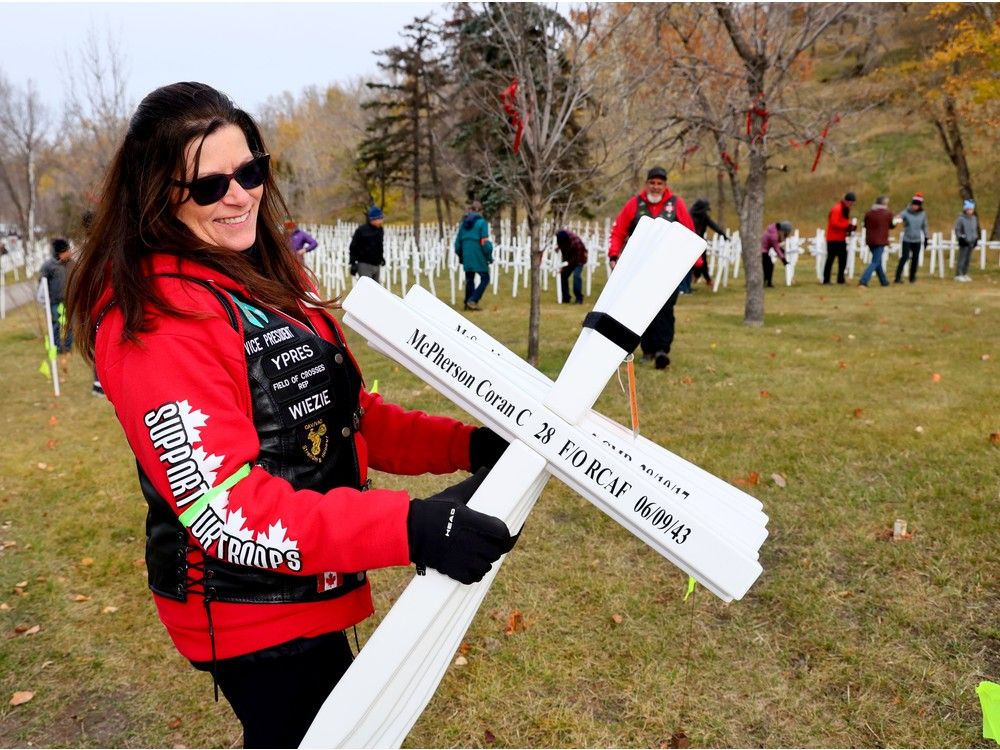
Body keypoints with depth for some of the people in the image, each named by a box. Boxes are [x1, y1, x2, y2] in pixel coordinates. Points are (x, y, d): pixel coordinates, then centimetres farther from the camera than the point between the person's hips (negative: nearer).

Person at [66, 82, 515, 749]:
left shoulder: (276, 277, 5)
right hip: (253, 613, -8)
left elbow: (348, 412, 9)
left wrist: (465, 445, -4)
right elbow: (226, 510, -29)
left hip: (309, 589, 9)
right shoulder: (154, 319, -22)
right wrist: (408, 529, -38)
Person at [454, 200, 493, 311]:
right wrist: (489, 256, -2)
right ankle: (473, 300, -8)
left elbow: (458, 241, 13)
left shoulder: (463, 223, 10)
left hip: (467, 256, 6)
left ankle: (468, 303, 17)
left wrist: (460, 256, 22)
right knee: (485, 278, 3)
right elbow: (485, 242, -13)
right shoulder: (481, 222, -8)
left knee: (469, 279, 15)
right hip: (479, 256, -6)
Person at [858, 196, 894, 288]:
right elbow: (892, 225, 8)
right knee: (875, 262, -3)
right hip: (880, 241, -5)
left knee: (877, 261, 19)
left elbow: (865, 225, 10)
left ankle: (884, 281, 31)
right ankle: (863, 281, -19)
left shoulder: (868, 213, 0)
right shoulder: (887, 214, -7)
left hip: (870, 241, 5)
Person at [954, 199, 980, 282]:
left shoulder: (974, 218, 12)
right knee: (962, 259, -8)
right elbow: (957, 230, -7)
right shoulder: (961, 218, -9)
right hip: (964, 242, -7)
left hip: (972, 242, 7)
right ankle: (958, 275, -5)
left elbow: (976, 229, 22)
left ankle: (965, 274, 16)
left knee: (968, 259, 9)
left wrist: (976, 238, 14)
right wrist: (961, 238, -14)